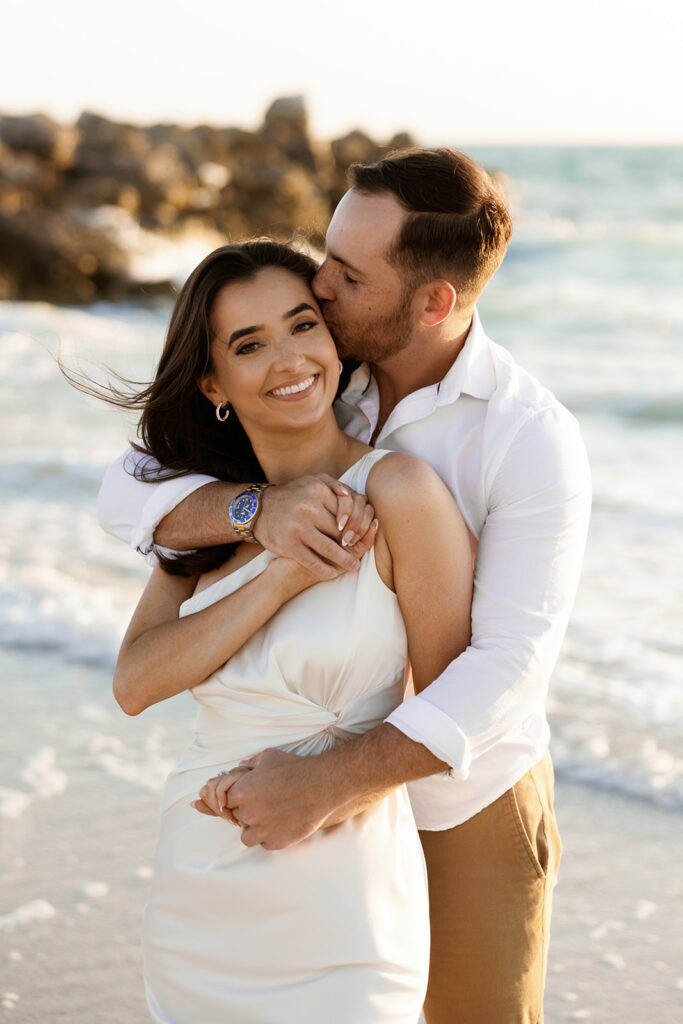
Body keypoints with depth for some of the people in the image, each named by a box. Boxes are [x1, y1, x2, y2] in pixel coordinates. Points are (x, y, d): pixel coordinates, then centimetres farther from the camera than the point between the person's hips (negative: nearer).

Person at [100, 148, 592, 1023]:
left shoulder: (533, 439, -23)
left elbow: (507, 666, -30)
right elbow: (129, 497, -17)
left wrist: (323, 784, -39)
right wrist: (259, 508, -38)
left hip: (469, 810, -4)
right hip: (330, 810, 4)